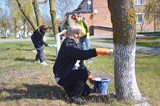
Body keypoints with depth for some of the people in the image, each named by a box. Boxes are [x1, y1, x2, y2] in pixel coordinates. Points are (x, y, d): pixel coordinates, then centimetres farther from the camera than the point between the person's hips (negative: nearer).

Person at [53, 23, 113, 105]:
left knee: (87, 91, 4)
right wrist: (97, 51, -44)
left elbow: (80, 63, 15)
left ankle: (68, 87, 23)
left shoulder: (77, 43, 11)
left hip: (71, 73, 9)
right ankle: (75, 97, -13)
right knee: (83, 73, -29)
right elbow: (81, 54, -37)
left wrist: (89, 75, 8)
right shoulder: (67, 44, -19)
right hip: (62, 77, -9)